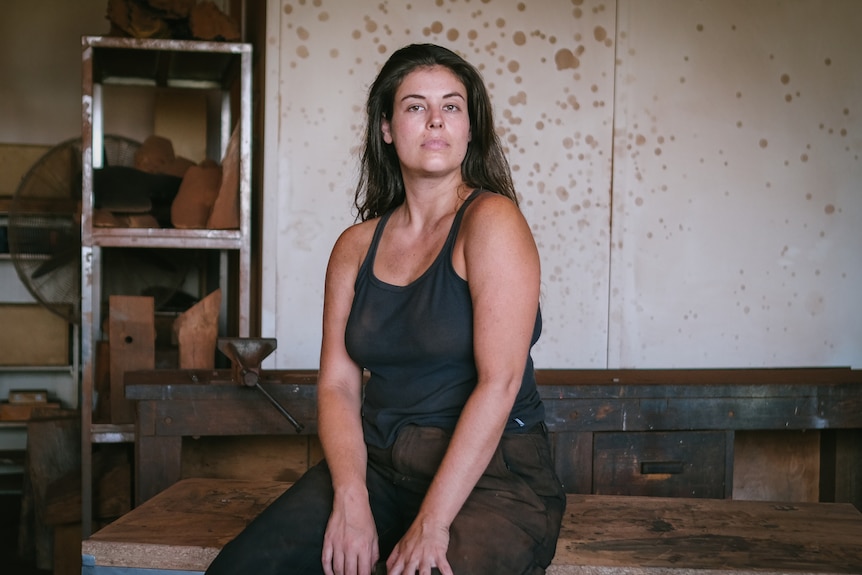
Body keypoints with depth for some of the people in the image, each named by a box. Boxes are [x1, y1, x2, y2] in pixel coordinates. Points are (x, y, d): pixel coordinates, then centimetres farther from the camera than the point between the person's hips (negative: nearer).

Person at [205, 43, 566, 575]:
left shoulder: (492, 221, -9)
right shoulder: (356, 247, 8)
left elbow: (499, 382, -17)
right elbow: (338, 385, 2)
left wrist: (432, 521, -20)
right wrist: (350, 499, -14)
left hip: (491, 473, -4)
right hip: (377, 464, 4)